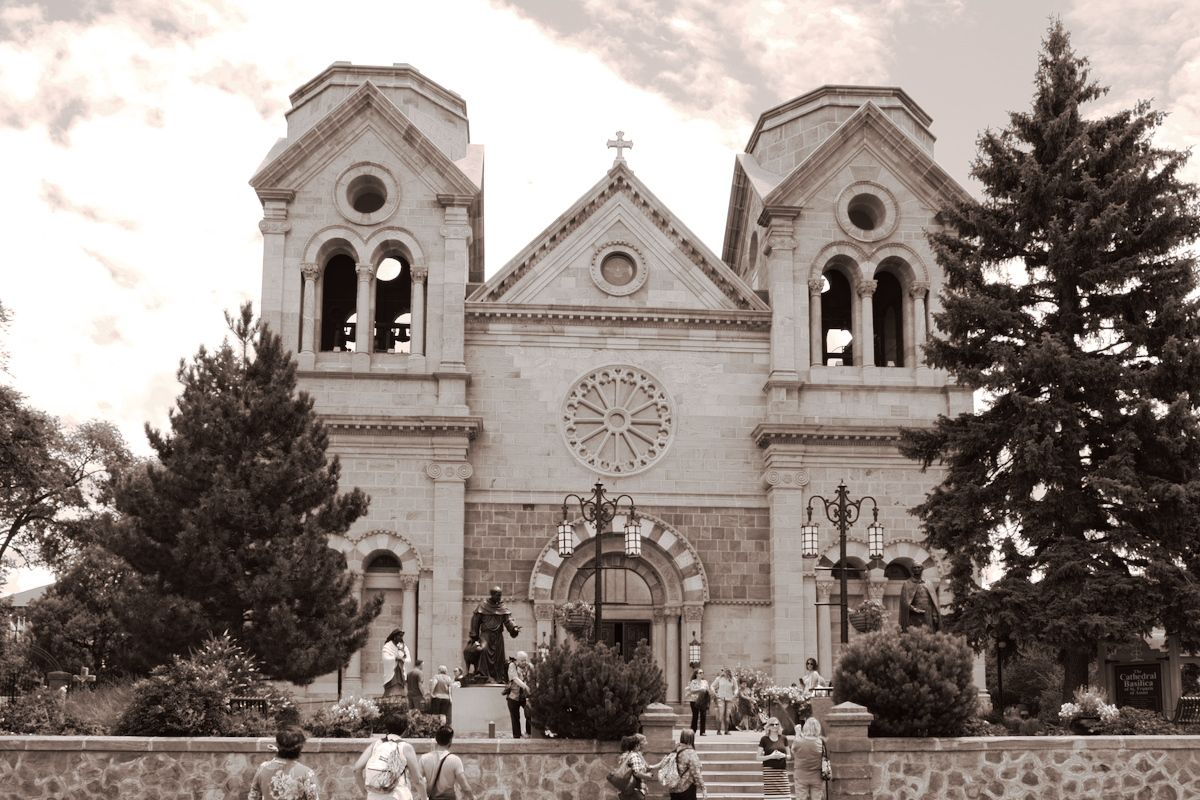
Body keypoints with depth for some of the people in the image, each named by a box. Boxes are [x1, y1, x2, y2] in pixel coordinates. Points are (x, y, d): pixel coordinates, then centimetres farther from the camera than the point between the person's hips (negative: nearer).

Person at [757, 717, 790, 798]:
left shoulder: (783, 738, 11)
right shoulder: (764, 739, 2)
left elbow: (789, 755, 16)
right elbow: (759, 757, 1)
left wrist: (783, 755, -6)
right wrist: (771, 756, -13)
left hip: (782, 770, 3)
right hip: (769, 771, -3)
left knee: (785, 794, -9)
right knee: (770, 794, -11)